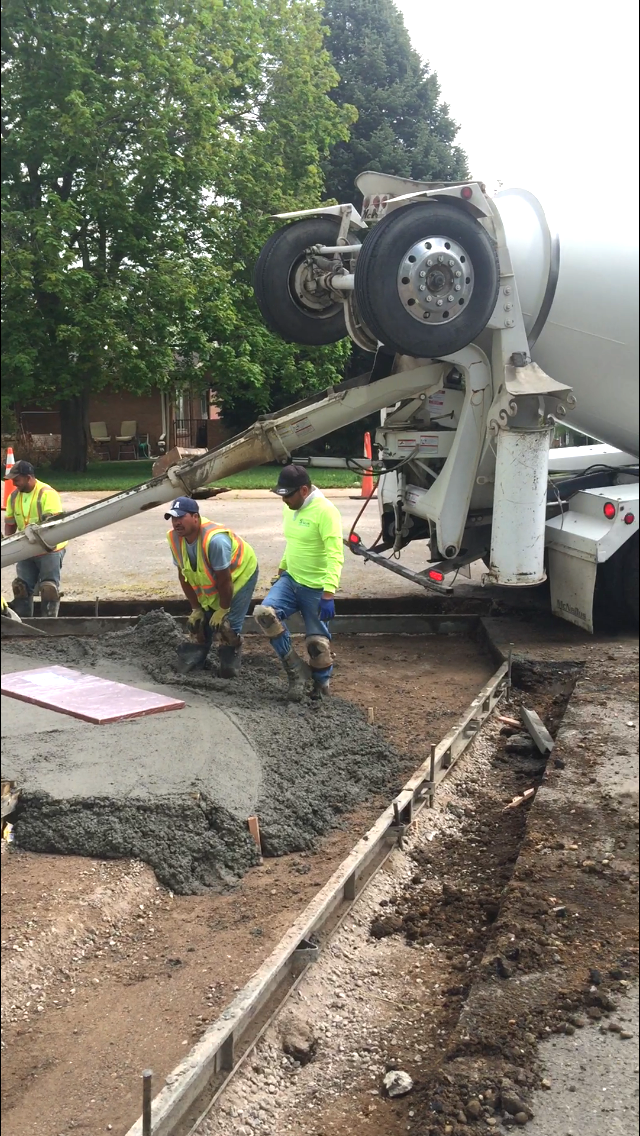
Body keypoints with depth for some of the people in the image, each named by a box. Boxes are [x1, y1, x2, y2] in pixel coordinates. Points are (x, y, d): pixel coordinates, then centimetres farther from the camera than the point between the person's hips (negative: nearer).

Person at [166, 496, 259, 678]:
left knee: (228, 625, -14)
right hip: (209, 583, 6)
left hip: (240, 573, -6)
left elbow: (225, 580, -30)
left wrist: (223, 610, -18)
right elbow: (184, 576, -6)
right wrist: (196, 608, -2)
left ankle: (230, 667, 5)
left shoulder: (215, 539, -41)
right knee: (199, 621, 6)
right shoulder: (174, 538, -19)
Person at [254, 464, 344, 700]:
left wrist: (328, 594, -31)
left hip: (316, 588, -7)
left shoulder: (325, 511, -20)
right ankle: (296, 671, -5)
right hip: (290, 579, 7)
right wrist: (282, 569, 26)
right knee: (264, 612, -16)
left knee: (317, 641, 1)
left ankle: (321, 683, 30)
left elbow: (335, 556, -25)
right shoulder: (290, 509, 6)